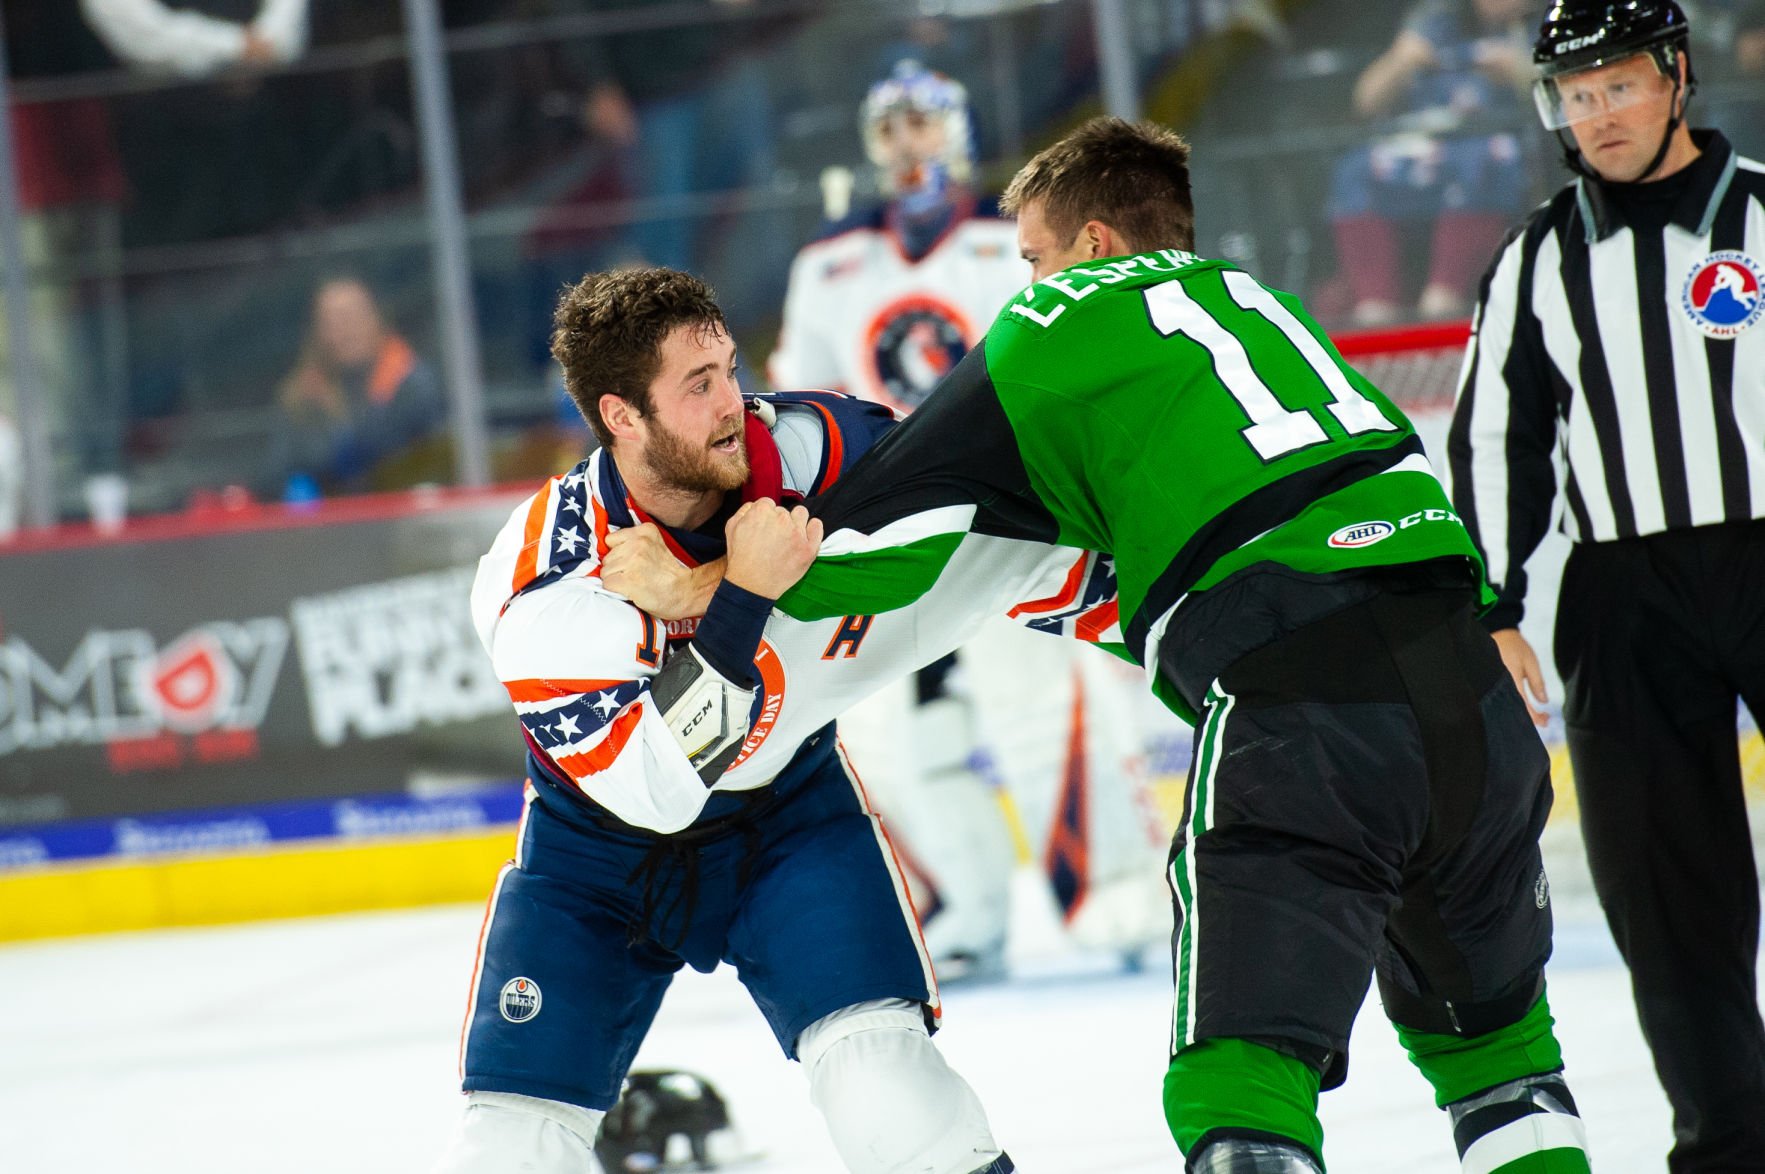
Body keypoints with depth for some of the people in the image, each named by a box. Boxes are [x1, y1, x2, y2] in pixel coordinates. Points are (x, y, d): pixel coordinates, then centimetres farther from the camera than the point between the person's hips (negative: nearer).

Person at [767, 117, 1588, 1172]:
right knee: (1490, 1032, 24)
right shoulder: (1246, 298, 29)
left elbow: (885, 529, 8)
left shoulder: (1063, 324, 9)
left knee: (1242, 1071, -6)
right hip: (1464, 682, 7)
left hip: (1295, 707, -7)